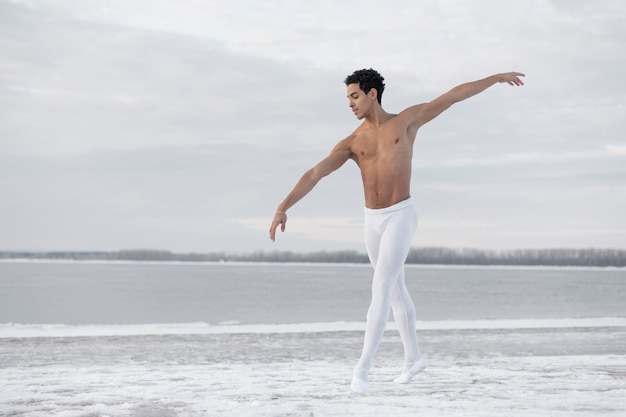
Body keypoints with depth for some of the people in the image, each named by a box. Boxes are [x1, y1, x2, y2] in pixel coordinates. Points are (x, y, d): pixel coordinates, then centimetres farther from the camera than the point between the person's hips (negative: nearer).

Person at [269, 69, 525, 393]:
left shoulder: (407, 119, 0)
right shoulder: (351, 143, 3)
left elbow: (454, 96, 6)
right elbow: (314, 174, -8)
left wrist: (497, 78, 10)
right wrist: (283, 207, -20)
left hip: (401, 217, -5)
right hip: (372, 222, 5)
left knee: (380, 290, -15)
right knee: (396, 291, 17)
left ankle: (362, 370, -16)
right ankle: (413, 357, 36)